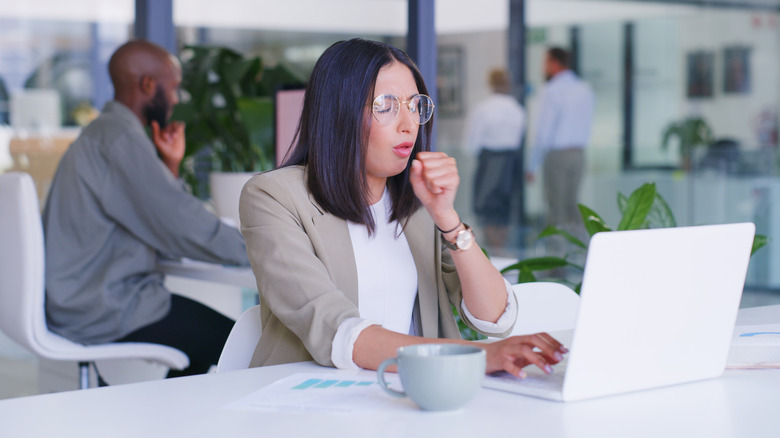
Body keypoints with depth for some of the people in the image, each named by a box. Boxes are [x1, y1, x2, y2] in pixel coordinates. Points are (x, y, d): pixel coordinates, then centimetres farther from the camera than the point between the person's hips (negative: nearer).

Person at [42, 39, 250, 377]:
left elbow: (157, 225, 18)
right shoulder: (119, 138, -17)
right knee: (237, 343, -11)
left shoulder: (101, 133, 18)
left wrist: (171, 165, 9)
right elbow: (183, 226, -20)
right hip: (101, 313, -11)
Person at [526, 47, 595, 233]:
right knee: (572, 205, 11)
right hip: (579, 153, 6)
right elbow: (587, 128, 11)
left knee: (556, 207, -2)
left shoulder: (551, 91, -10)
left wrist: (533, 166, -6)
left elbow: (543, 132, -11)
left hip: (556, 153, -6)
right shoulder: (585, 90, 10)